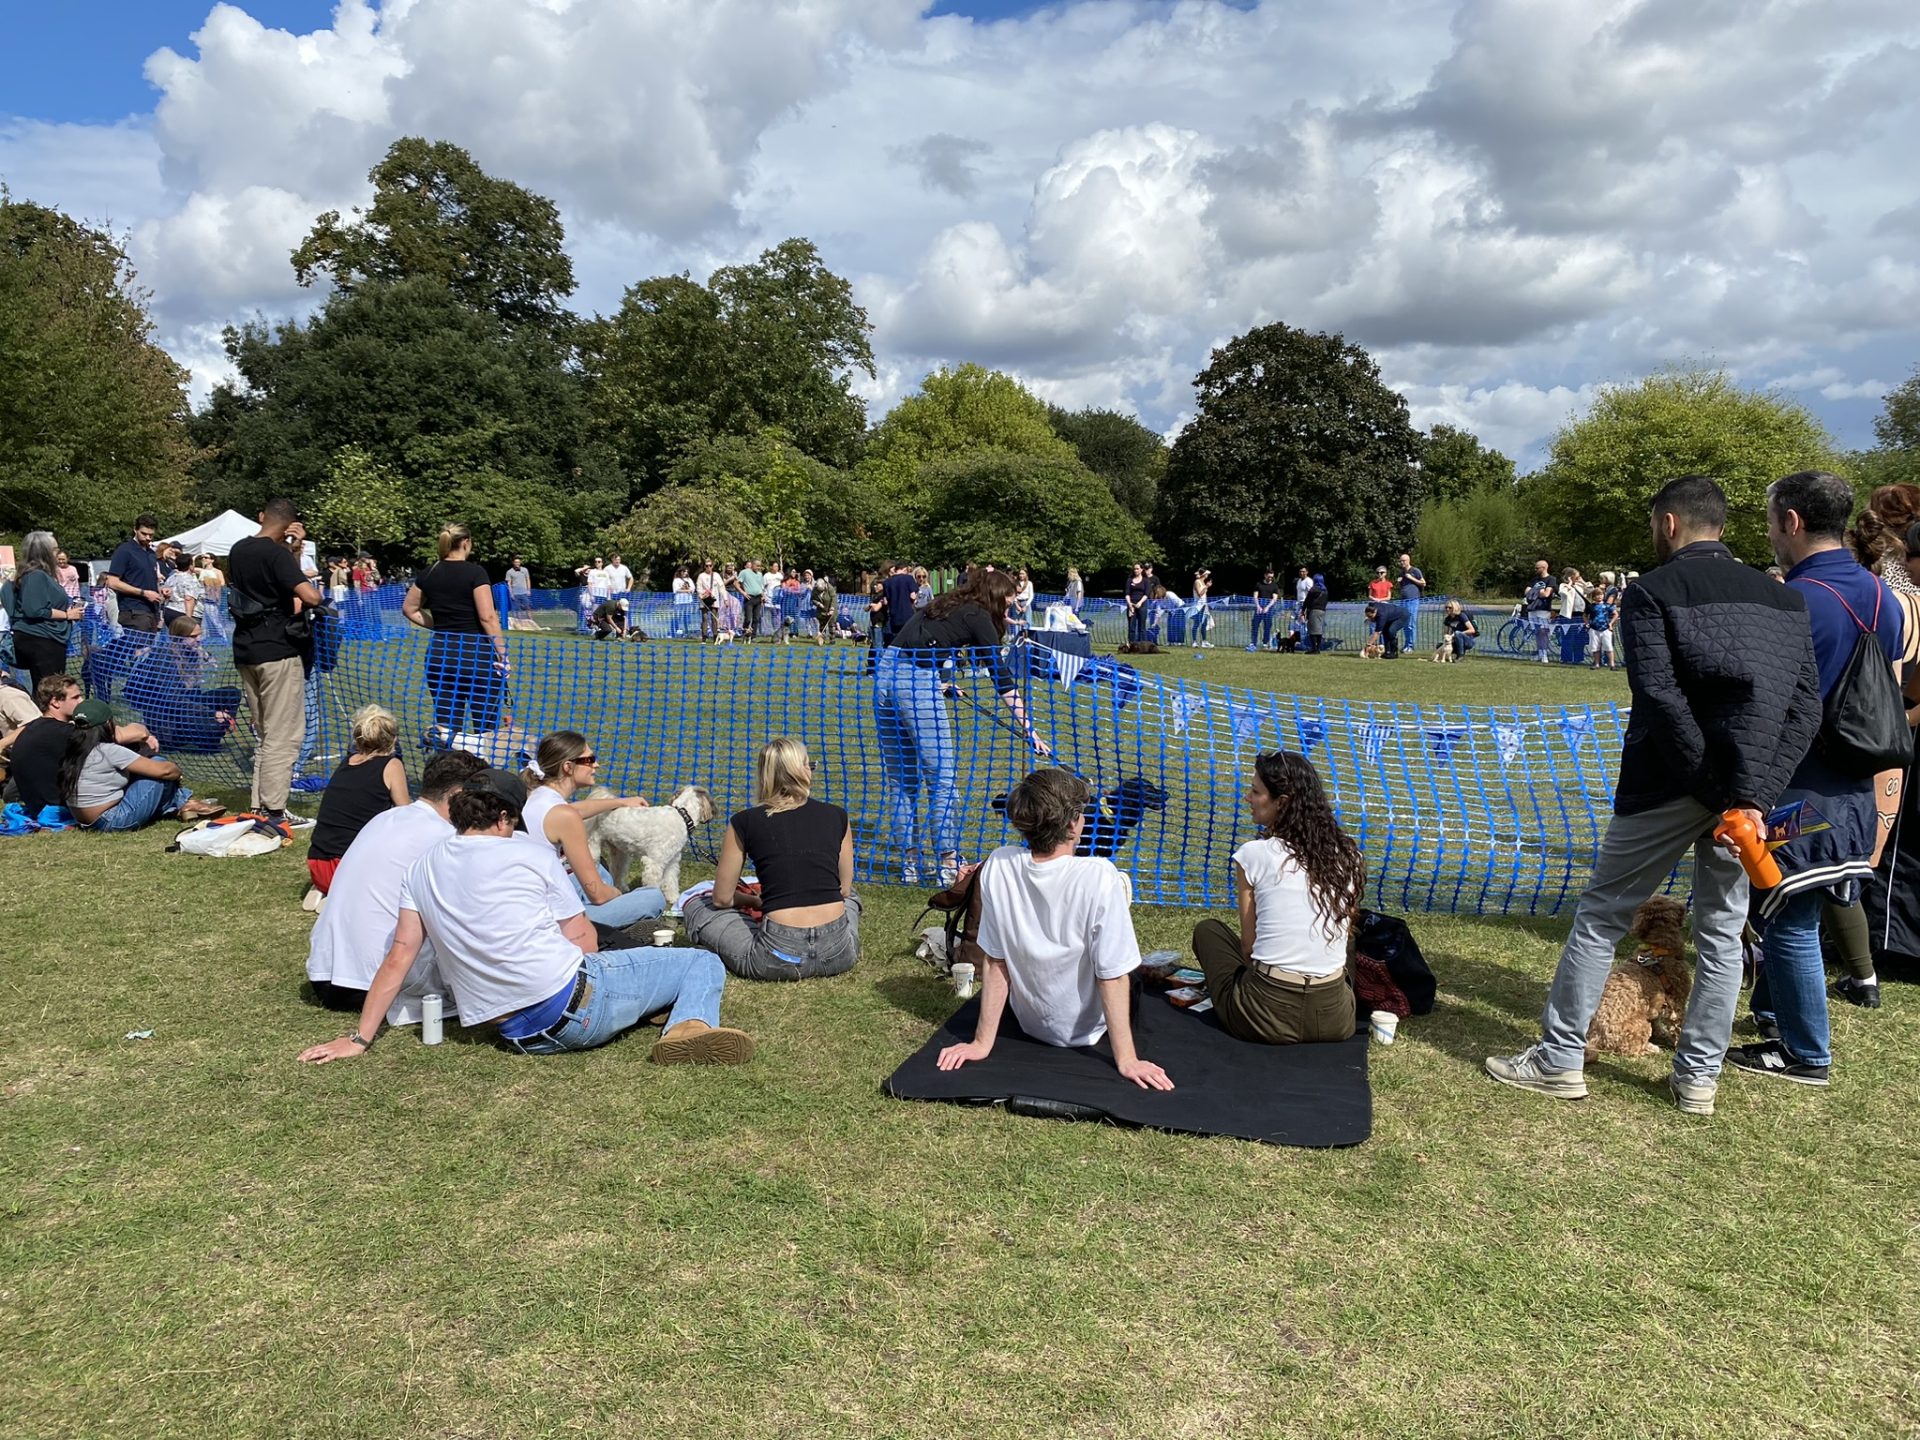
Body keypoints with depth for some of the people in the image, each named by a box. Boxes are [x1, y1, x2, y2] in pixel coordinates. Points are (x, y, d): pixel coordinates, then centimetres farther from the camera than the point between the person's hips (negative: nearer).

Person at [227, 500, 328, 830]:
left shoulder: (238, 551, 11)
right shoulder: (277, 554, -14)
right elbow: (310, 596, -26)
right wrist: (318, 597, -3)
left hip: (246, 650, 8)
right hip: (278, 653, -8)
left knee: (265, 733, 16)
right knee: (284, 735, -4)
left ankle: (259, 806, 17)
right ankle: (273, 811, -5)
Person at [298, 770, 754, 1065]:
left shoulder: (422, 869, 10)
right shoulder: (531, 855, -4)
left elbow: (398, 959, 7)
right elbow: (585, 943, -2)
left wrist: (360, 1039, 14)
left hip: (516, 1034, 6)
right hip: (574, 1005, -6)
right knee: (704, 963, 4)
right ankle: (691, 1025, -24)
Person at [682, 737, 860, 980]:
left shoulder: (744, 823, 1)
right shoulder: (837, 816, 6)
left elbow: (722, 898, 9)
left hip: (780, 960, -4)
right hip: (838, 955, 4)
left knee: (696, 905, 18)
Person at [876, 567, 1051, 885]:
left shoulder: (946, 607, 23)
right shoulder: (978, 617, 2)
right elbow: (1002, 679, -2)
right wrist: (1028, 729, -2)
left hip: (884, 674, 8)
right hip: (917, 682, -8)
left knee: (899, 778, 13)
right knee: (942, 776, 2)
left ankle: (909, 863, 20)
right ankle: (949, 865, 6)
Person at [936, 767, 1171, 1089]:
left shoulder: (998, 867, -20)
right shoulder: (1099, 877, -31)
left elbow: (995, 963, -13)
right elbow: (1112, 977, -26)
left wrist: (982, 1042, -6)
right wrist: (1126, 1059, -17)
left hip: (1027, 1022, 3)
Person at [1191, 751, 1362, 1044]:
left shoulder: (1253, 854, -8)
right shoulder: (1349, 856, 3)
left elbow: (1249, 946, -1)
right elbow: (1344, 936, 13)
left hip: (1267, 1016, -4)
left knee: (1207, 929, 22)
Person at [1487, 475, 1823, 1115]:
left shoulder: (1653, 592, -8)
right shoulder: (1785, 599, 9)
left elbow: (1662, 698, -19)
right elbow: (1805, 707, 0)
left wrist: (1717, 791, -13)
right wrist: (1754, 796, -9)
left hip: (1667, 787, -5)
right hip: (1749, 793, 5)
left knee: (1600, 917, 7)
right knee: (1722, 934, 15)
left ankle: (1560, 1058, 13)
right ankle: (1698, 1076, 21)